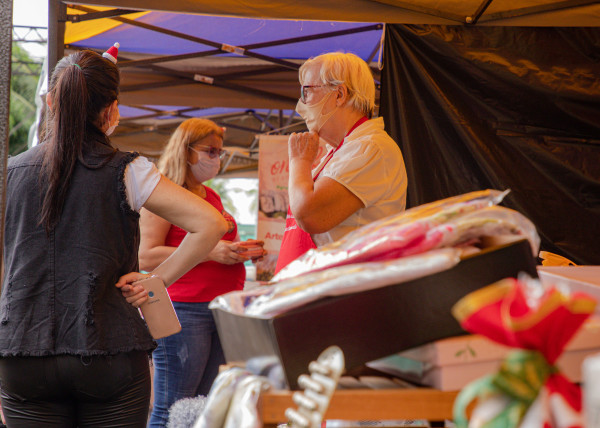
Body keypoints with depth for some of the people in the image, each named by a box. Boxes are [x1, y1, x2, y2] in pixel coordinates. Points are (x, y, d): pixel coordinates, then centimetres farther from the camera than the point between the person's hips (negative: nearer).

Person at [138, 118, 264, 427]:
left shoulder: (212, 197, 21)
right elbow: (146, 256, -14)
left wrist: (239, 249, 14)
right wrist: (209, 251, -18)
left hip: (221, 308, 8)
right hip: (182, 309, -8)